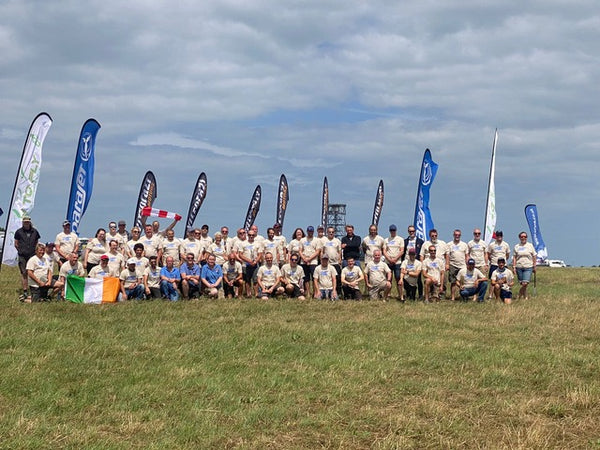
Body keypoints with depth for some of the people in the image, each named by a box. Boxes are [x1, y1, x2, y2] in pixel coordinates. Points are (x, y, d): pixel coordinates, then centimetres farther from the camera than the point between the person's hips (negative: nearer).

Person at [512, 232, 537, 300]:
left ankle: (520, 295, 0)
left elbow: (534, 257, 8)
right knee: (522, 284, 3)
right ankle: (525, 296, 15)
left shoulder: (530, 245, 5)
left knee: (525, 283, -14)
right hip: (519, 267, 2)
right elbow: (514, 257, 9)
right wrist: (514, 267, 0)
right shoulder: (516, 246, 8)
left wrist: (534, 267, 4)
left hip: (528, 267, -2)